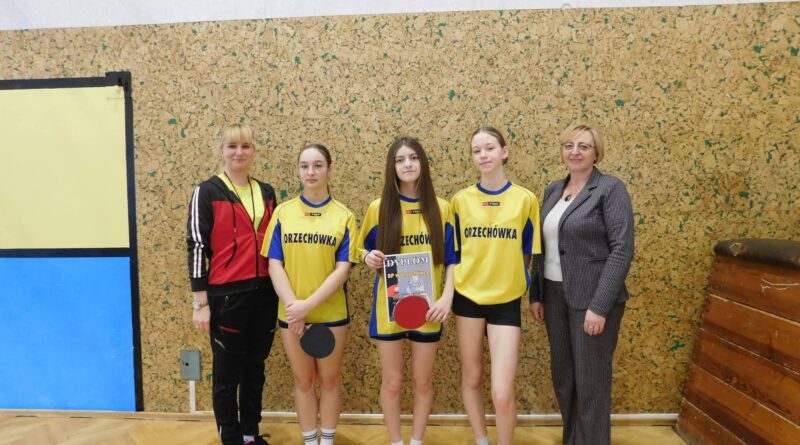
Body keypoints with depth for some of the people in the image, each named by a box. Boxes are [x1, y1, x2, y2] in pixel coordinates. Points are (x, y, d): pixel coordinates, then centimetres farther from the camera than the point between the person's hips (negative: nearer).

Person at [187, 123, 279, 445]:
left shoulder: (266, 192, 10)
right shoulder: (207, 192, -4)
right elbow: (196, 246, -7)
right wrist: (200, 301, -10)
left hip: (264, 293, 5)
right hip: (226, 294, -5)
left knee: (255, 368, 16)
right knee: (227, 372, 7)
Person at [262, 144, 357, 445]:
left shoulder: (344, 216, -4)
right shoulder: (283, 212, 0)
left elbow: (343, 269, -10)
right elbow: (274, 264, -3)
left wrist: (309, 304, -19)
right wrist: (292, 304, -15)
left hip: (331, 314, -1)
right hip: (291, 314, 1)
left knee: (329, 379, 13)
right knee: (303, 380, 14)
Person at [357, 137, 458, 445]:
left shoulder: (441, 208, -1)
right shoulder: (379, 208, -3)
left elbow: (451, 259, 3)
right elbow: (363, 249, 9)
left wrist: (447, 297, -10)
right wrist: (369, 258, -14)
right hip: (388, 305, 0)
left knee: (423, 382, 13)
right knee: (392, 382, 10)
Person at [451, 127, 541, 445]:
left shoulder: (525, 199, -4)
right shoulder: (461, 199, -1)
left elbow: (527, 252, 4)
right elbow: (453, 250, 9)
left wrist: (513, 278, 1)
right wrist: (448, 291, 4)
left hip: (507, 300, -1)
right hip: (467, 296, 2)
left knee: (502, 392, -5)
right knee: (471, 377, 15)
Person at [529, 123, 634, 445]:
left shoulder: (611, 189, -8)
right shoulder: (553, 190, 11)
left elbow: (622, 250, -15)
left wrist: (599, 306, -20)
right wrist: (536, 295, 9)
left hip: (591, 298, -6)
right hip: (554, 295, 6)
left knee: (590, 382, 4)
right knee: (562, 376, 16)